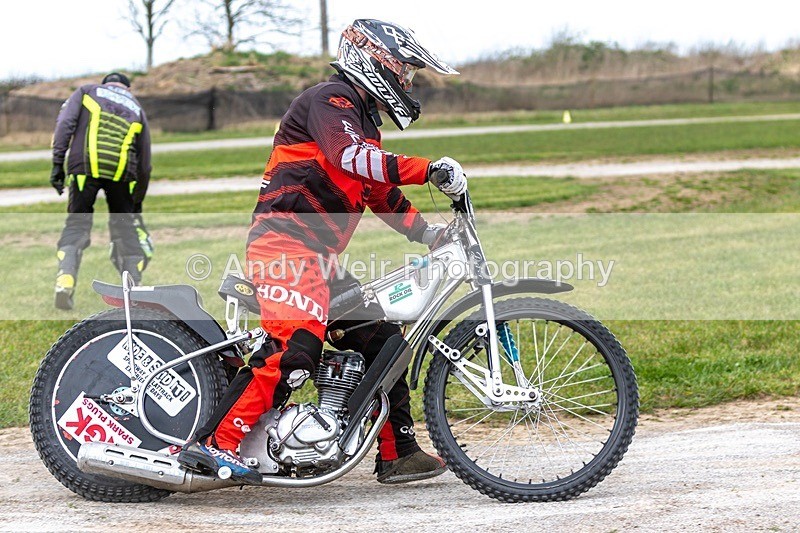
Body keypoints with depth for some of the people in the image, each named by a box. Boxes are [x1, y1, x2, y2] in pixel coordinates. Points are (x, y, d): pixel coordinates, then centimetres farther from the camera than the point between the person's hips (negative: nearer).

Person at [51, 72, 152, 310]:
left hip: (84, 167, -1)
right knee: (126, 228, 14)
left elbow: (65, 122, 4)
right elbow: (144, 163, 27)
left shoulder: (87, 91, 23)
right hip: (122, 171, 1)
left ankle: (65, 280, -13)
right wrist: (138, 202, 35)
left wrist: (57, 162, -1)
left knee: (76, 225, 7)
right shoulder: (136, 108, 28)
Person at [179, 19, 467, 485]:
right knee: (297, 345, -27)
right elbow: (349, 157, -26)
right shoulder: (331, 100, -6)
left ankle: (398, 454, 16)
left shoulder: (363, 120, 27)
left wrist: (427, 232, 16)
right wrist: (428, 169, -29)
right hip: (286, 241, -11)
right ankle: (213, 444, -28)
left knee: (380, 335, 10)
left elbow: (383, 194, 30)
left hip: (318, 254, 11)